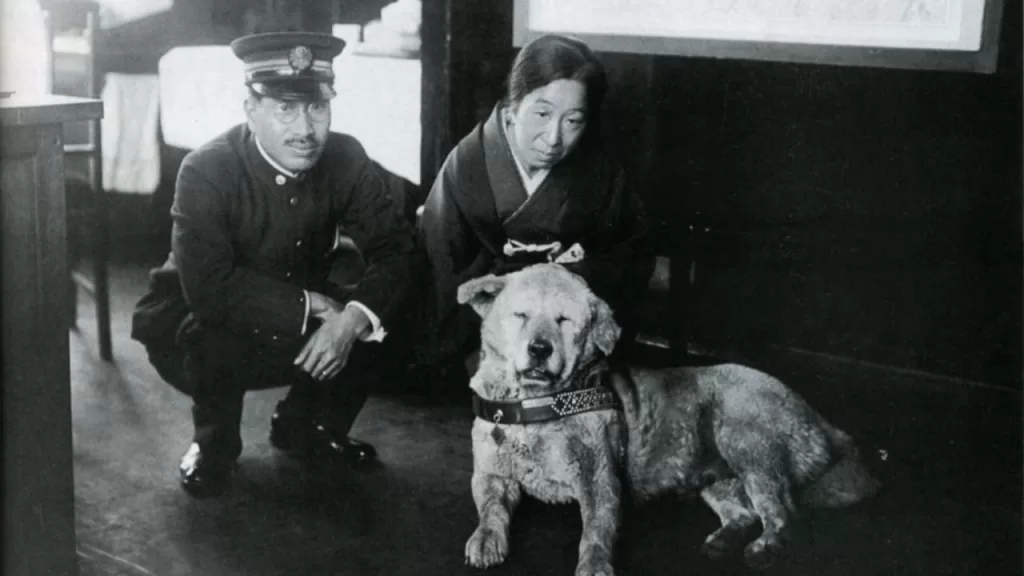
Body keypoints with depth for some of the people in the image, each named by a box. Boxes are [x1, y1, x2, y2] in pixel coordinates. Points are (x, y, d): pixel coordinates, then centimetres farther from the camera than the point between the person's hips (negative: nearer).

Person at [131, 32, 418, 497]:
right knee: (217, 334, -36)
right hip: (198, 328, -4)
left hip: (304, 328, 4)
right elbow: (209, 289, -36)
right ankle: (213, 443, -1)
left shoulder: (347, 159, -14)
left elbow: (394, 247, -17)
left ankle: (304, 426, 9)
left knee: (379, 313, -18)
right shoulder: (206, 171, -27)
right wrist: (310, 305, -34)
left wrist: (352, 317, -35)